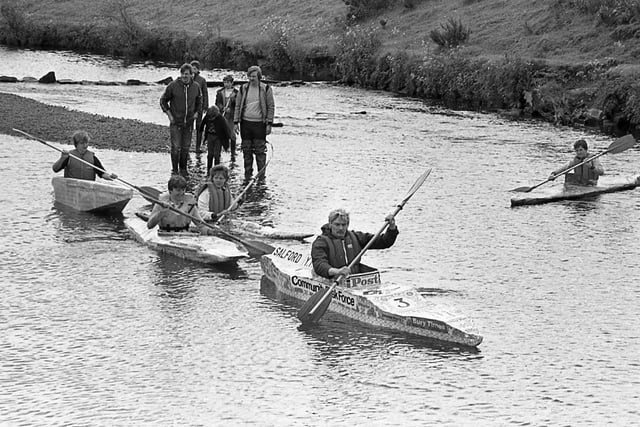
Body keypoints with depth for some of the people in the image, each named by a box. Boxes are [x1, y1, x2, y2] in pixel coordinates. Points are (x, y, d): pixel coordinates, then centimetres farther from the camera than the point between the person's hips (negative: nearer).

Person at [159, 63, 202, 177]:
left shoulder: (196, 87, 1)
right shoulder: (173, 86, -8)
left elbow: (199, 101, 21)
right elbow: (163, 100, 3)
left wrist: (196, 112, 10)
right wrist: (169, 114, -3)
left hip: (189, 123, 3)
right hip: (175, 122, -3)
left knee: (186, 147, 9)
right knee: (176, 147, -6)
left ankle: (183, 169, 21)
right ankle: (174, 170, 3)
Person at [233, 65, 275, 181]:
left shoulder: (266, 89, 0)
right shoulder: (243, 89, 7)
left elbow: (271, 107, 2)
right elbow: (238, 106, 11)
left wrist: (269, 124, -5)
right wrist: (235, 122, 4)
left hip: (259, 123, -3)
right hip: (246, 122, 3)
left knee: (260, 151, -3)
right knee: (247, 150, 6)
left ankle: (261, 176, 3)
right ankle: (247, 175, 14)